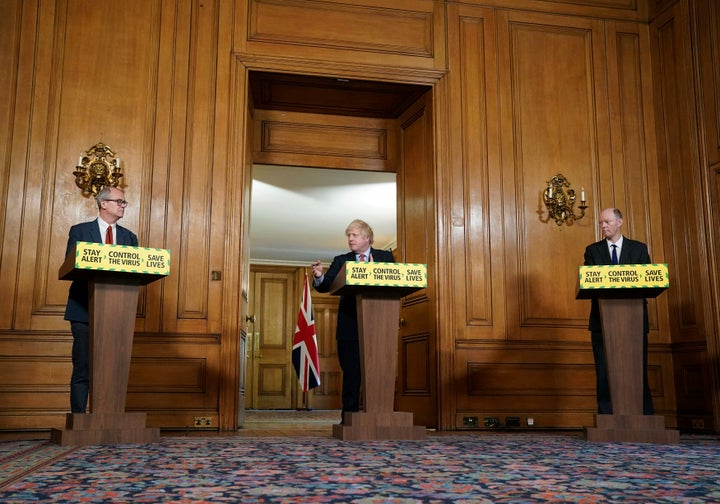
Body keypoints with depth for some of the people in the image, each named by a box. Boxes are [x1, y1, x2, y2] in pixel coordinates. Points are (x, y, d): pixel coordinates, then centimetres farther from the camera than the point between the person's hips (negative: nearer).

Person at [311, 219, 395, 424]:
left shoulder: (385, 257, 11)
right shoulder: (341, 261, 12)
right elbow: (325, 286, 2)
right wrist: (319, 277, -19)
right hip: (350, 325, 1)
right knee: (351, 372, 1)